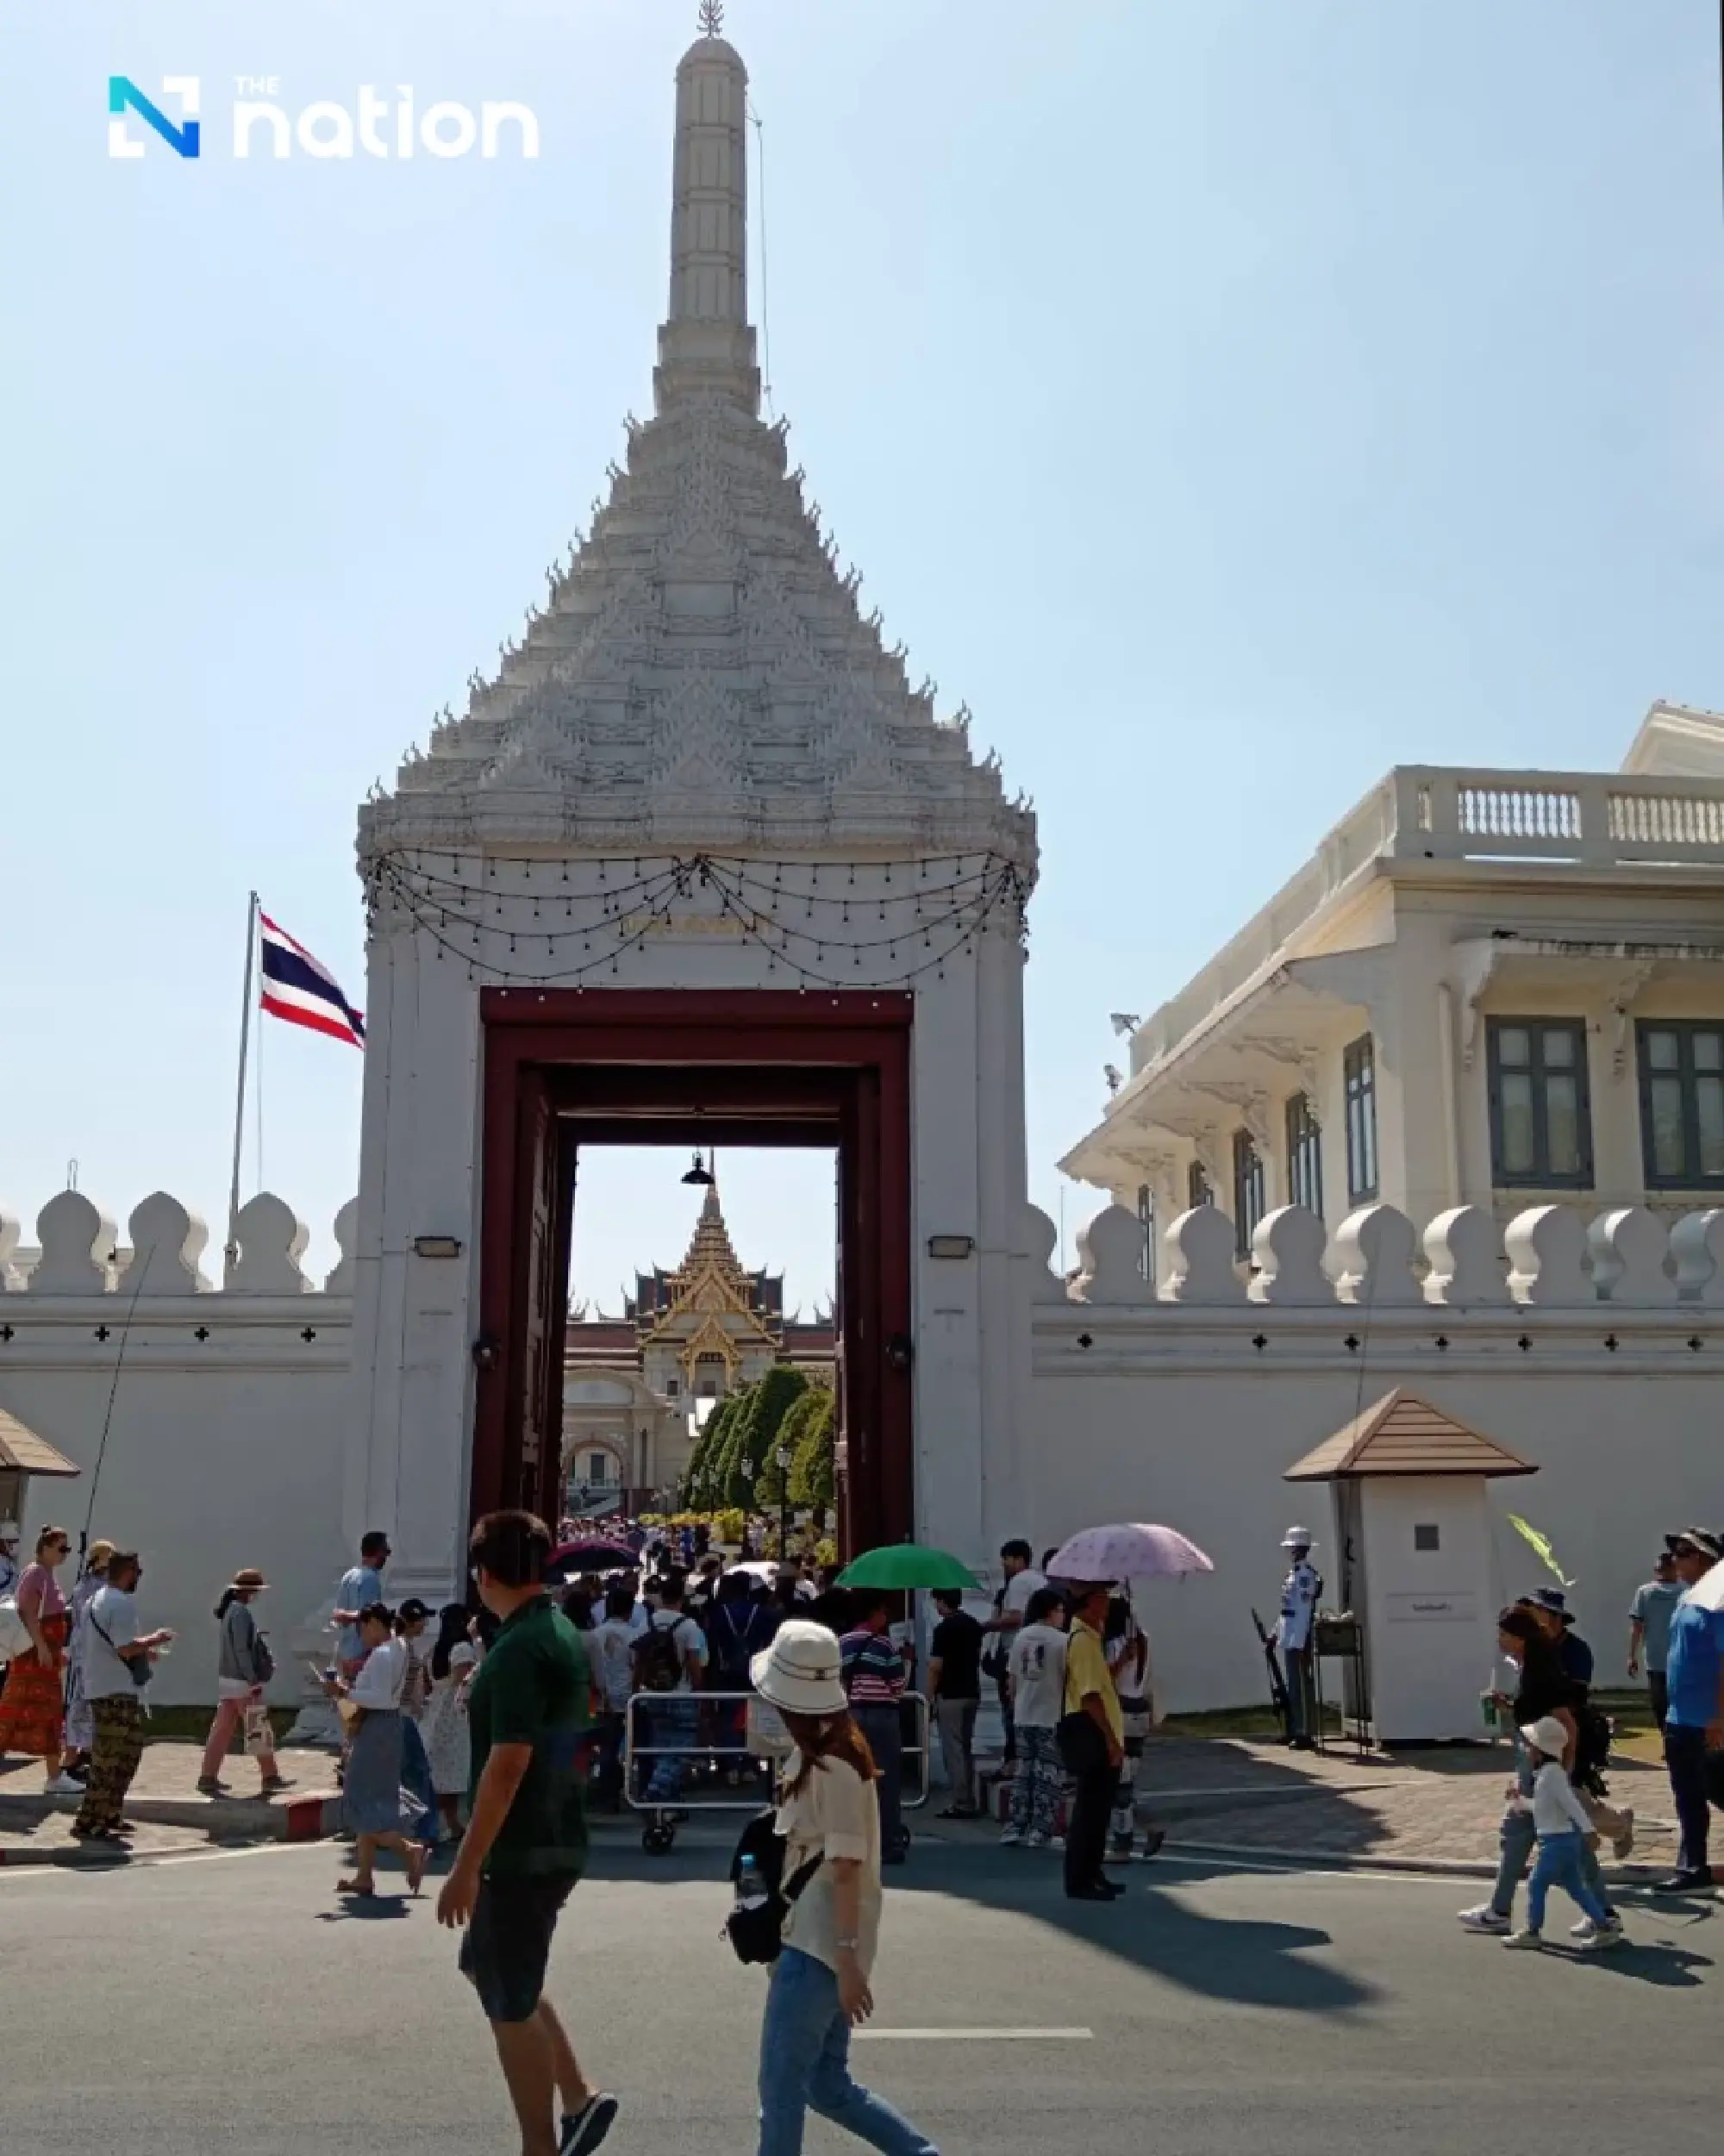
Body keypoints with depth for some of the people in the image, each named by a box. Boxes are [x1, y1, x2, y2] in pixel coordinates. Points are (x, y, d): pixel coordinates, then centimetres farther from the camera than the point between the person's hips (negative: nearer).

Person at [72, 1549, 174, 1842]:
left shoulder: (98, 1598, 16)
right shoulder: (122, 1603, -17)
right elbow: (126, 1648, -23)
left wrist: (143, 1651, 23)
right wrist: (154, 1640, -8)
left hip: (99, 1687, 10)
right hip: (116, 1691, -10)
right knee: (111, 1759, -6)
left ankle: (107, 1817, 22)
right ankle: (88, 1823, -5)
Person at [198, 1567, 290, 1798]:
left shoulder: (231, 1610, 12)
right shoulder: (241, 1612, -17)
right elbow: (241, 1649, -21)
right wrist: (253, 1680, -20)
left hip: (227, 1679, 9)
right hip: (242, 1681, -9)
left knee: (222, 1728, 9)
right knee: (260, 1730, 1)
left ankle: (208, 1777, 9)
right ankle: (270, 1777, 8)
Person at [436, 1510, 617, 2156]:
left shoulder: (520, 1649, -21)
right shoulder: (564, 1635, 9)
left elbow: (507, 1765, -25)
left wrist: (466, 1867, -21)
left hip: (522, 1849, -10)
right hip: (555, 1839, 10)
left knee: (510, 2003, 3)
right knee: (487, 1969, 22)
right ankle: (579, 2099, 20)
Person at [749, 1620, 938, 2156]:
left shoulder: (832, 1766, -18)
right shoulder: (813, 1755, 10)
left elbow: (846, 1868, -21)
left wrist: (848, 1959, -22)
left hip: (821, 1947, -9)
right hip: (808, 1939, 9)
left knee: (780, 2084, 0)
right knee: (828, 2085, 14)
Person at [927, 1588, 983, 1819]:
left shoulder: (944, 1629, -15)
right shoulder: (974, 1625, 9)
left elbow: (936, 1668, -15)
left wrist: (930, 1697, -6)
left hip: (950, 1696, -8)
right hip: (971, 1693, 8)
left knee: (953, 1750, -2)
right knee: (966, 1748, 15)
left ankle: (961, 1804, -2)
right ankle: (969, 1802, 18)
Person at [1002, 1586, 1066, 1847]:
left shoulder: (1021, 1637, 6)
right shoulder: (1061, 1640, -11)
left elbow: (1013, 1679, 11)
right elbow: (1069, 1679, -10)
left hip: (1024, 1717, 5)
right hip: (1052, 1718, -5)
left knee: (1023, 1772, 14)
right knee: (1048, 1776, 2)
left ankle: (1014, 1829, 13)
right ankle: (1039, 1832, -1)